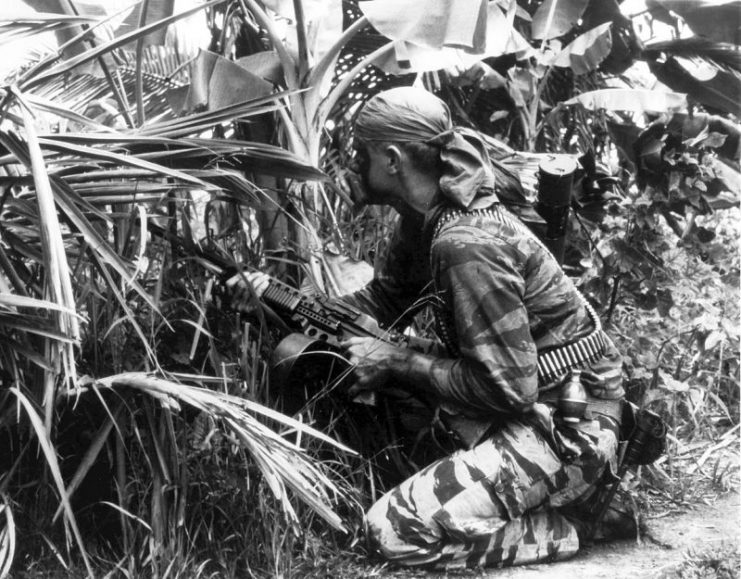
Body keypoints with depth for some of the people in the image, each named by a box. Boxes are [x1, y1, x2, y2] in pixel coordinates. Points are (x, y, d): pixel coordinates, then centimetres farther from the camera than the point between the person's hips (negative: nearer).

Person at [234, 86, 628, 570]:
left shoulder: (468, 246, -26)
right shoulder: (426, 219, 3)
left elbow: (507, 388, -25)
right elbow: (381, 304, 16)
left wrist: (397, 363, -16)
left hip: (568, 426, -9)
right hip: (528, 403, 10)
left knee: (395, 531, -17)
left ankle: (566, 525, -1)